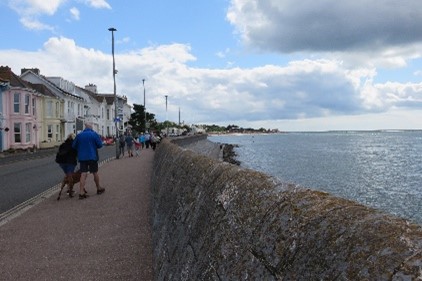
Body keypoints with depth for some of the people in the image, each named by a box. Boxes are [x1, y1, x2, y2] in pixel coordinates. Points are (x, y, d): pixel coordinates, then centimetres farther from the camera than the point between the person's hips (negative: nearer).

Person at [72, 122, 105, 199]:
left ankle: (81, 192, -8)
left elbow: (73, 146, 9)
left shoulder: (79, 135, 4)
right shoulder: (94, 134, -5)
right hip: (92, 157, -2)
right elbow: (100, 145, -5)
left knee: (83, 174, -1)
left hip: (82, 157, 2)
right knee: (95, 173, 12)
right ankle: (99, 189, 27)